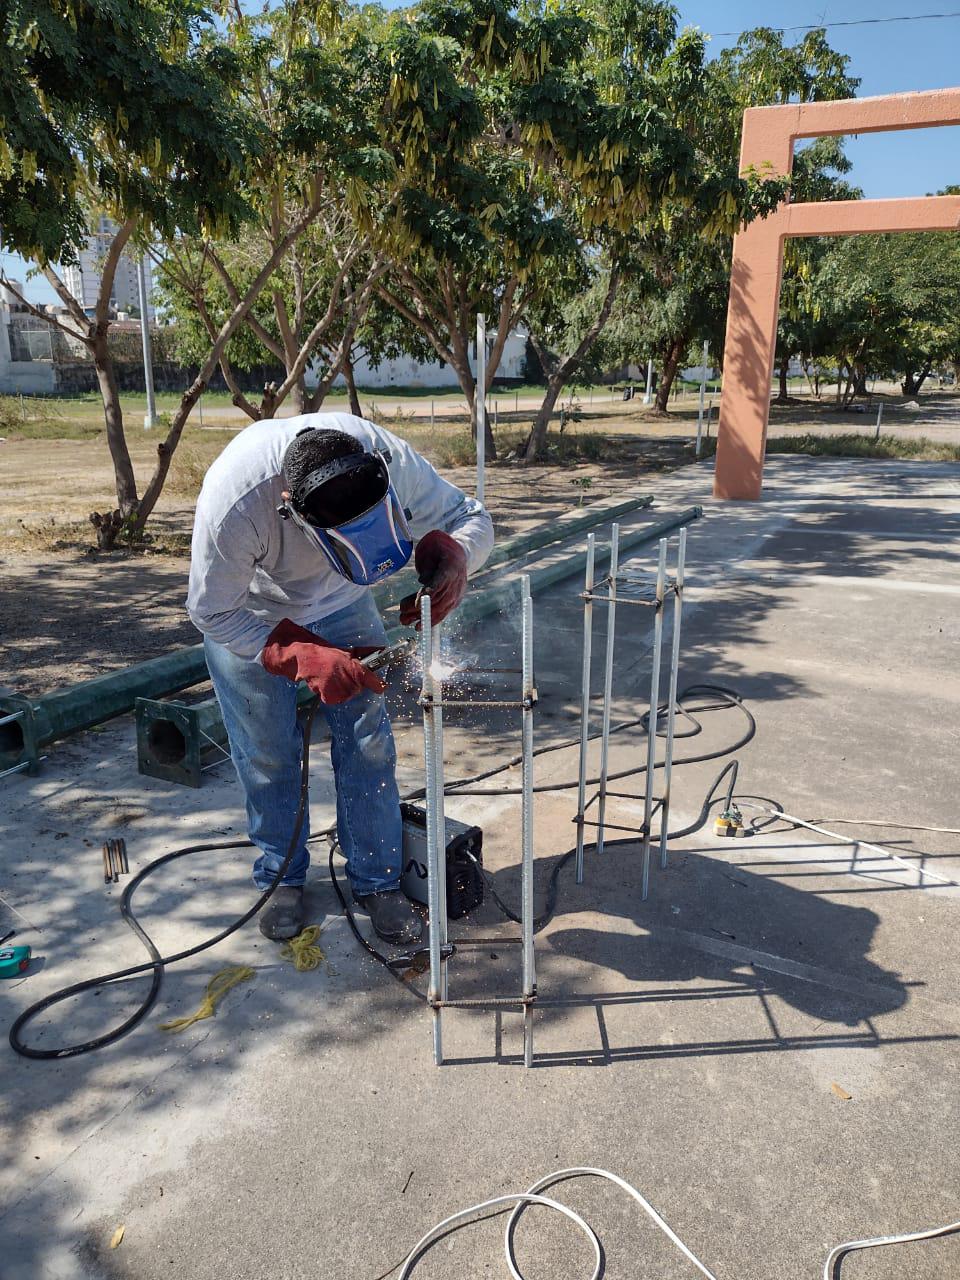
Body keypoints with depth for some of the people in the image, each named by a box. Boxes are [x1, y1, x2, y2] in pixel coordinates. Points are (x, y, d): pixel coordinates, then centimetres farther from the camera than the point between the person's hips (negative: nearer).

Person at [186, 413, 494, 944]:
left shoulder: (389, 459, -34)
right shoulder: (233, 503, -41)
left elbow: (471, 518, -20)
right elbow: (212, 612, -26)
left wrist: (450, 558, -44)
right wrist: (306, 657, -38)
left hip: (340, 604, 2)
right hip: (245, 615, -2)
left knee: (367, 740, -2)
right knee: (267, 752, 3)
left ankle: (377, 880, 16)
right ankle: (280, 877, 28)